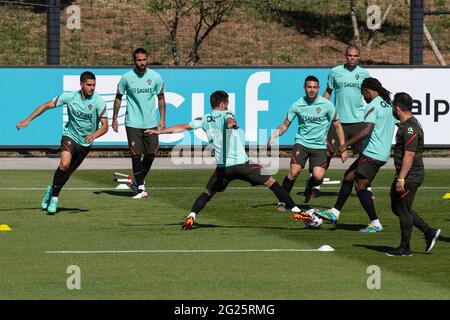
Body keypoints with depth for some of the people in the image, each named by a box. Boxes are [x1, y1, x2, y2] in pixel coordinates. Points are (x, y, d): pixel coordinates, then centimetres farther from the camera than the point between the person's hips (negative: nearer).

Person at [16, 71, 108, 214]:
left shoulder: (99, 102, -15)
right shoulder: (69, 97, -13)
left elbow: (105, 126, -17)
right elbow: (47, 105, -3)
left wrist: (93, 136, -38)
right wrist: (27, 120, -6)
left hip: (85, 143, 2)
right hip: (70, 136, -2)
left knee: (68, 172, 10)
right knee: (65, 164, -26)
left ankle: (52, 190, 38)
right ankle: (54, 197, -10)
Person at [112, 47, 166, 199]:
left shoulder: (155, 77, 0)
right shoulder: (127, 78, -3)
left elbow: (161, 98, 11)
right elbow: (118, 98, 8)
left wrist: (162, 119, 7)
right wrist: (115, 118, 5)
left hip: (151, 123, 2)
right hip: (133, 123, -2)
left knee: (151, 154, 4)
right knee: (136, 154, -7)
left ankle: (138, 181, 26)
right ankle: (141, 188, -4)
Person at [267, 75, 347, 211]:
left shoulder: (327, 105, -5)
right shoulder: (297, 105, -4)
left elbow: (337, 126, 3)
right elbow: (285, 125, 6)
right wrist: (274, 136, -14)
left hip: (319, 146, 0)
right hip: (302, 143, 0)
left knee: (318, 176, -17)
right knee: (294, 171, -20)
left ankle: (309, 188, 20)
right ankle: (282, 201, -3)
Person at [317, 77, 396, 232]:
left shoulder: (373, 106, -14)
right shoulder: (388, 105, 13)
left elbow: (367, 130, -26)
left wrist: (346, 144, -23)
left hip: (372, 154, -10)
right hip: (383, 153, 10)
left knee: (360, 186, -5)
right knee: (349, 176, 16)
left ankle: (375, 224, -6)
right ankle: (334, 213, 20)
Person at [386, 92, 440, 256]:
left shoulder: (410, 128, -20)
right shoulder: (407, 124, 14)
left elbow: (409, 155, -24)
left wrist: (401, 178, -25)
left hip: (410, 175, -11)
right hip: (404, 175, 11)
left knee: (403, 210, -2)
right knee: (397, 207, 16)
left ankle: (404, 248, 8)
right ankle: (429, 232, 19)